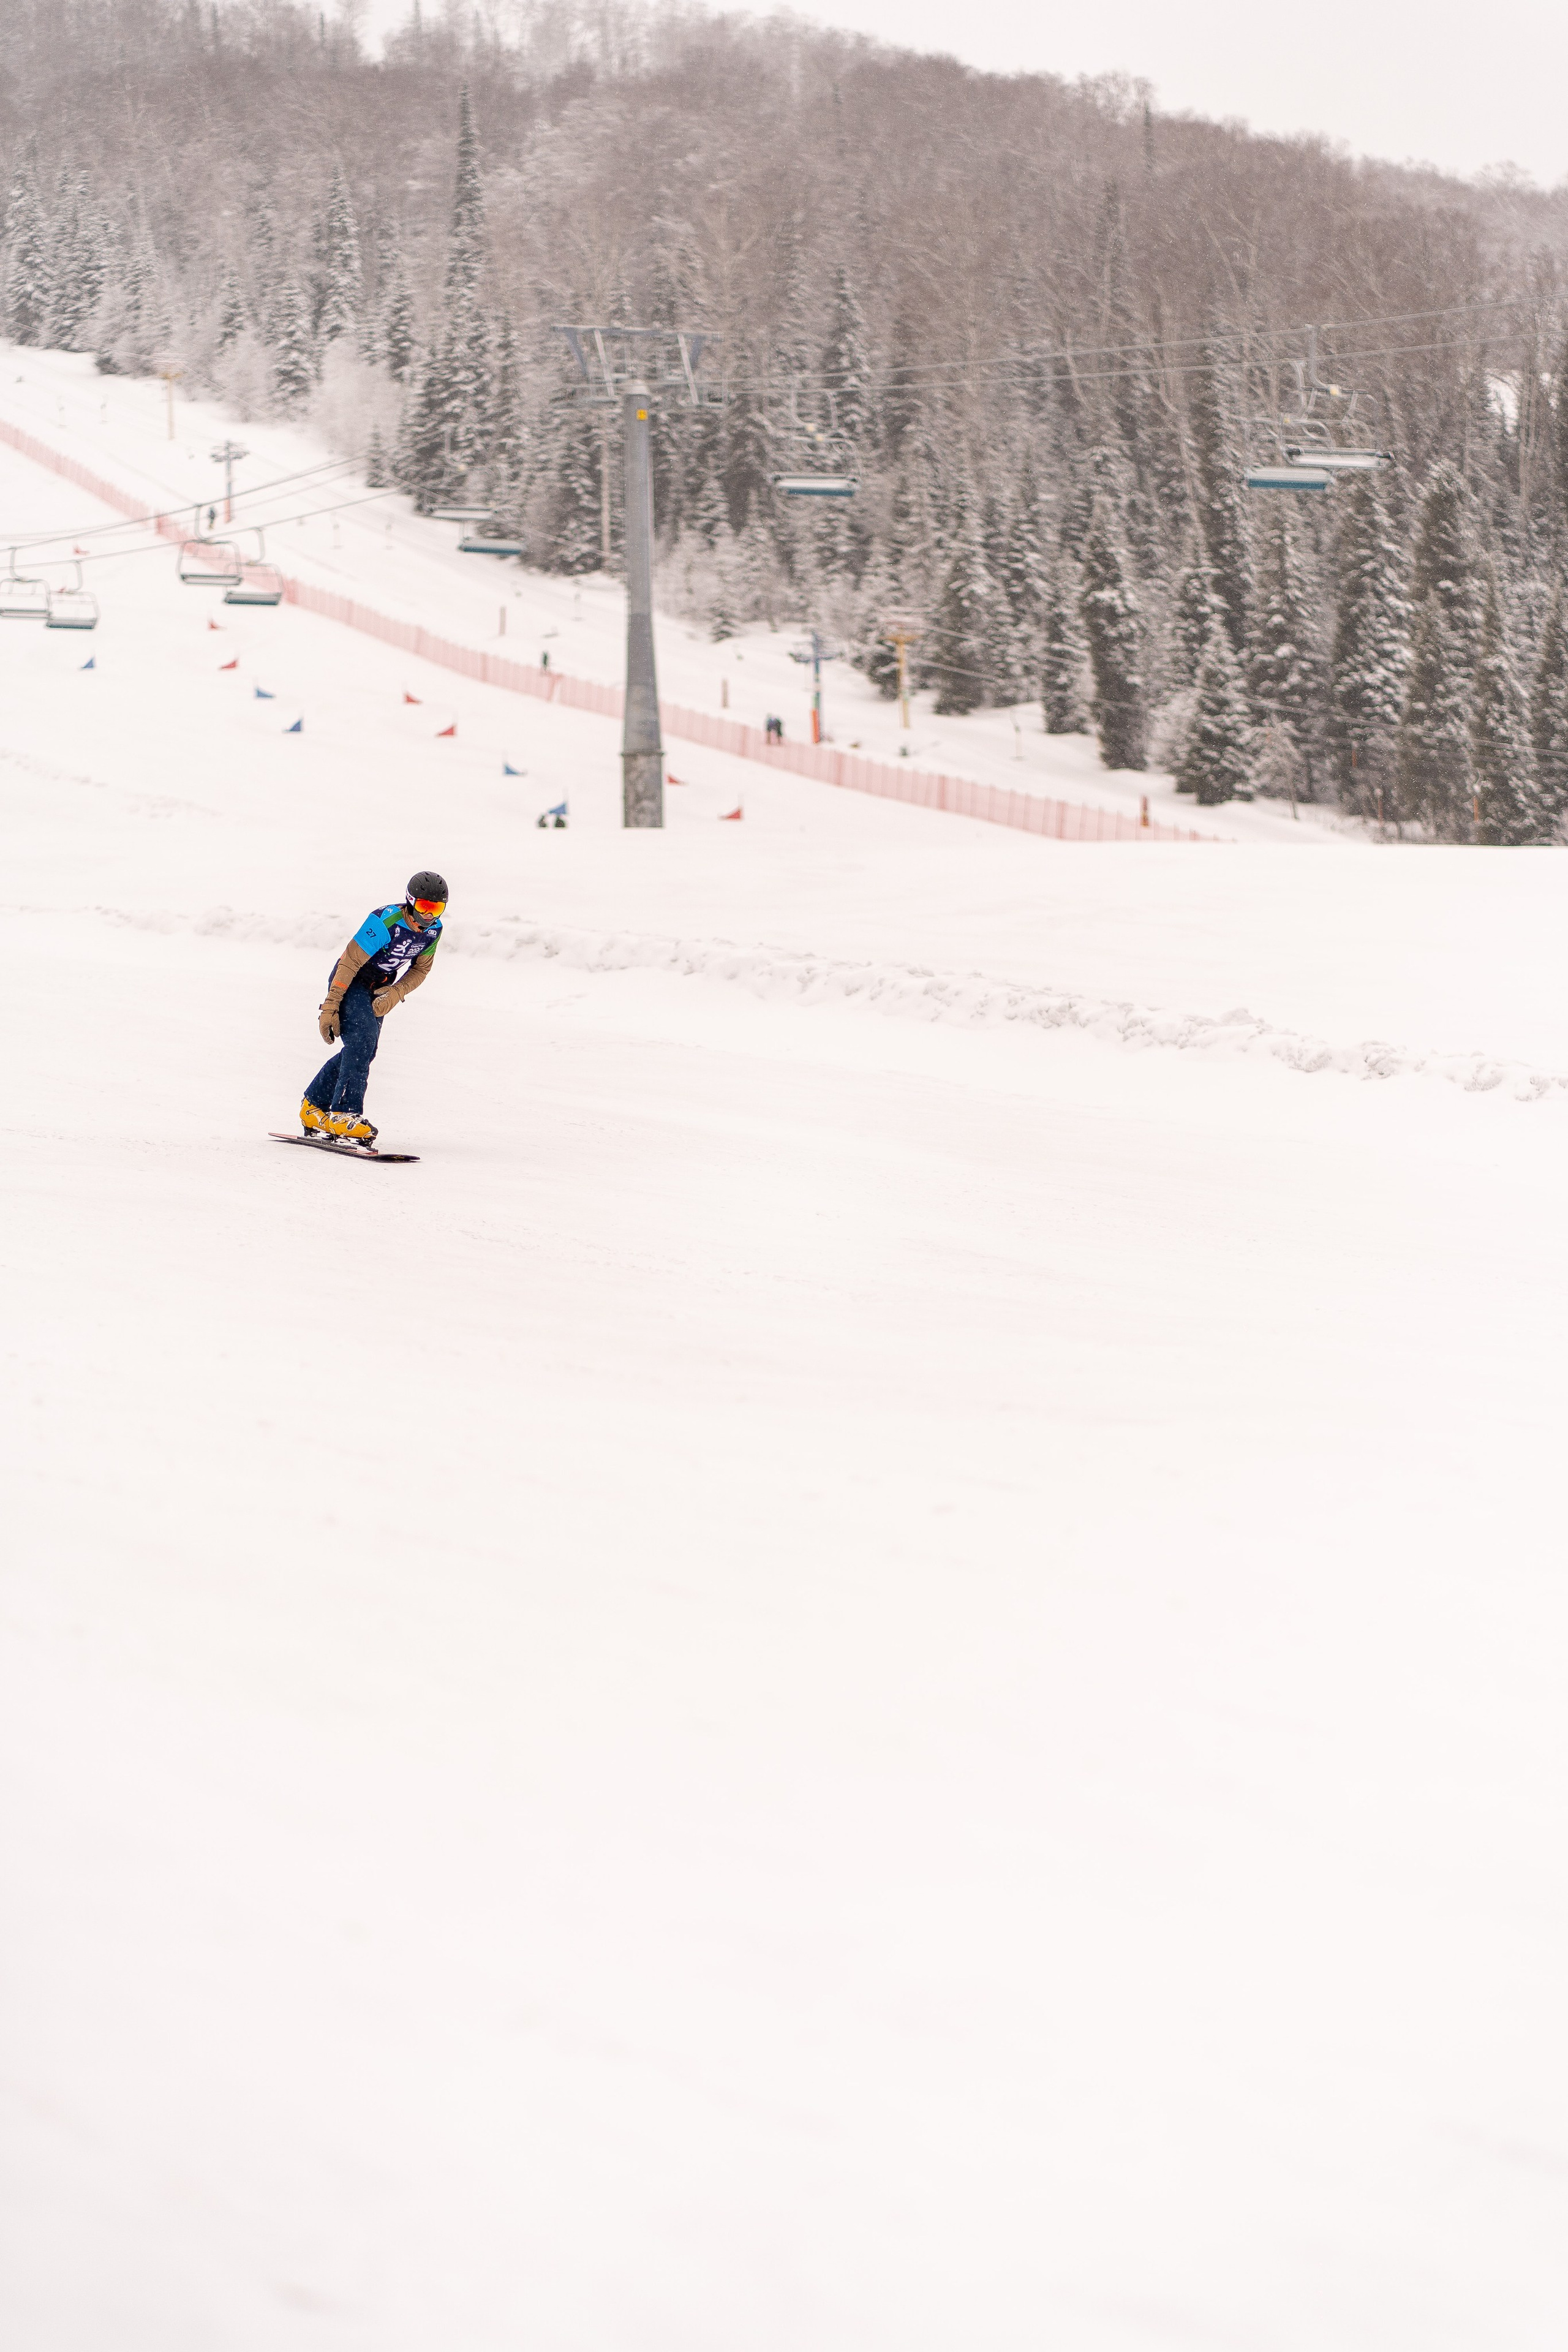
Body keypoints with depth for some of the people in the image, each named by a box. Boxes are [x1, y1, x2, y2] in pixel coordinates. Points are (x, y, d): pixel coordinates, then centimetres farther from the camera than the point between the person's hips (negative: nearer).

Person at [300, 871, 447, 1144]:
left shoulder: (433, 930, -8)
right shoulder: (385, 922, -29)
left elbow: (420, 970, 4)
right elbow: (350, 963, -26)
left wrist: (394, 994, -16)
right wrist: (330, 1008, -25)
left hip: (379, 990, 7)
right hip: (351, 982, -7)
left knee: (361, 1051, 8)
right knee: (362, 1043, -24)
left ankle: (314, 1107, 22)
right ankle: (344, 1115, -27)